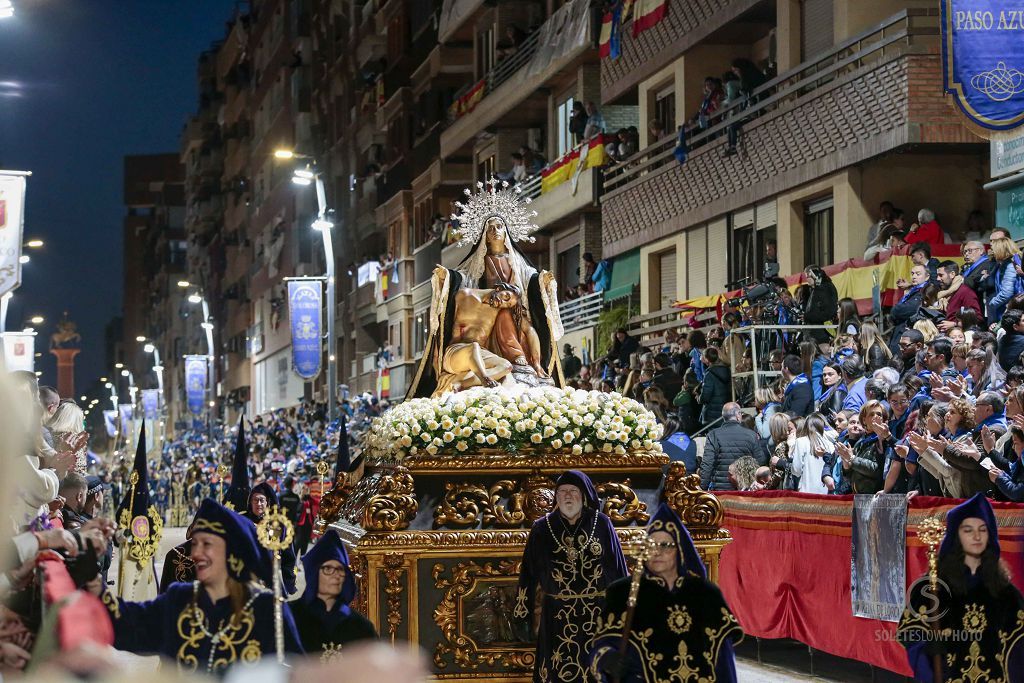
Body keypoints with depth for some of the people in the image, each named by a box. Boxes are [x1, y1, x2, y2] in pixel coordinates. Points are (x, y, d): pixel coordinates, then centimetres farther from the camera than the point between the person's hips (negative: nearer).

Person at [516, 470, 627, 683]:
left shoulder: (602, 524, 1)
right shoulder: (542, 529, 1)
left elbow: (618, 569, 4)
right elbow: (528, 572, 3)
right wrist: (522, 614, 1)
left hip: (598, 613, 0)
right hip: (558, 615, 0)